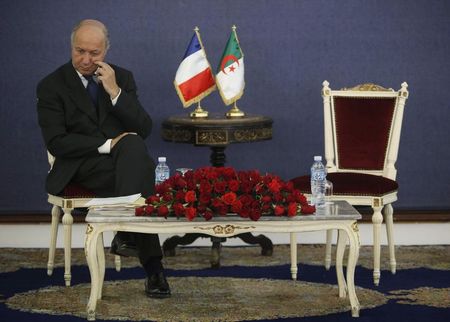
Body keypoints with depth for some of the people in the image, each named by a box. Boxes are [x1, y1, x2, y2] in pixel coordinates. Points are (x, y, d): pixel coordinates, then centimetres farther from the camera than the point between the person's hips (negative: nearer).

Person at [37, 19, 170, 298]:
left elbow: (144, 129, 2)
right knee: (140, 176, -34)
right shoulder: (51, 86, 1)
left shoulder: (123, 78, 12)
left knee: (133, 145, -36)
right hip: (80, 168, -3)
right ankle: (153, 266, -35)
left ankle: (128, 233, -39)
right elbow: (56, 143, -9)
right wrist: (107, 145, -20)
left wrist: (114, 91, -11)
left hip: (126, 157, 3)